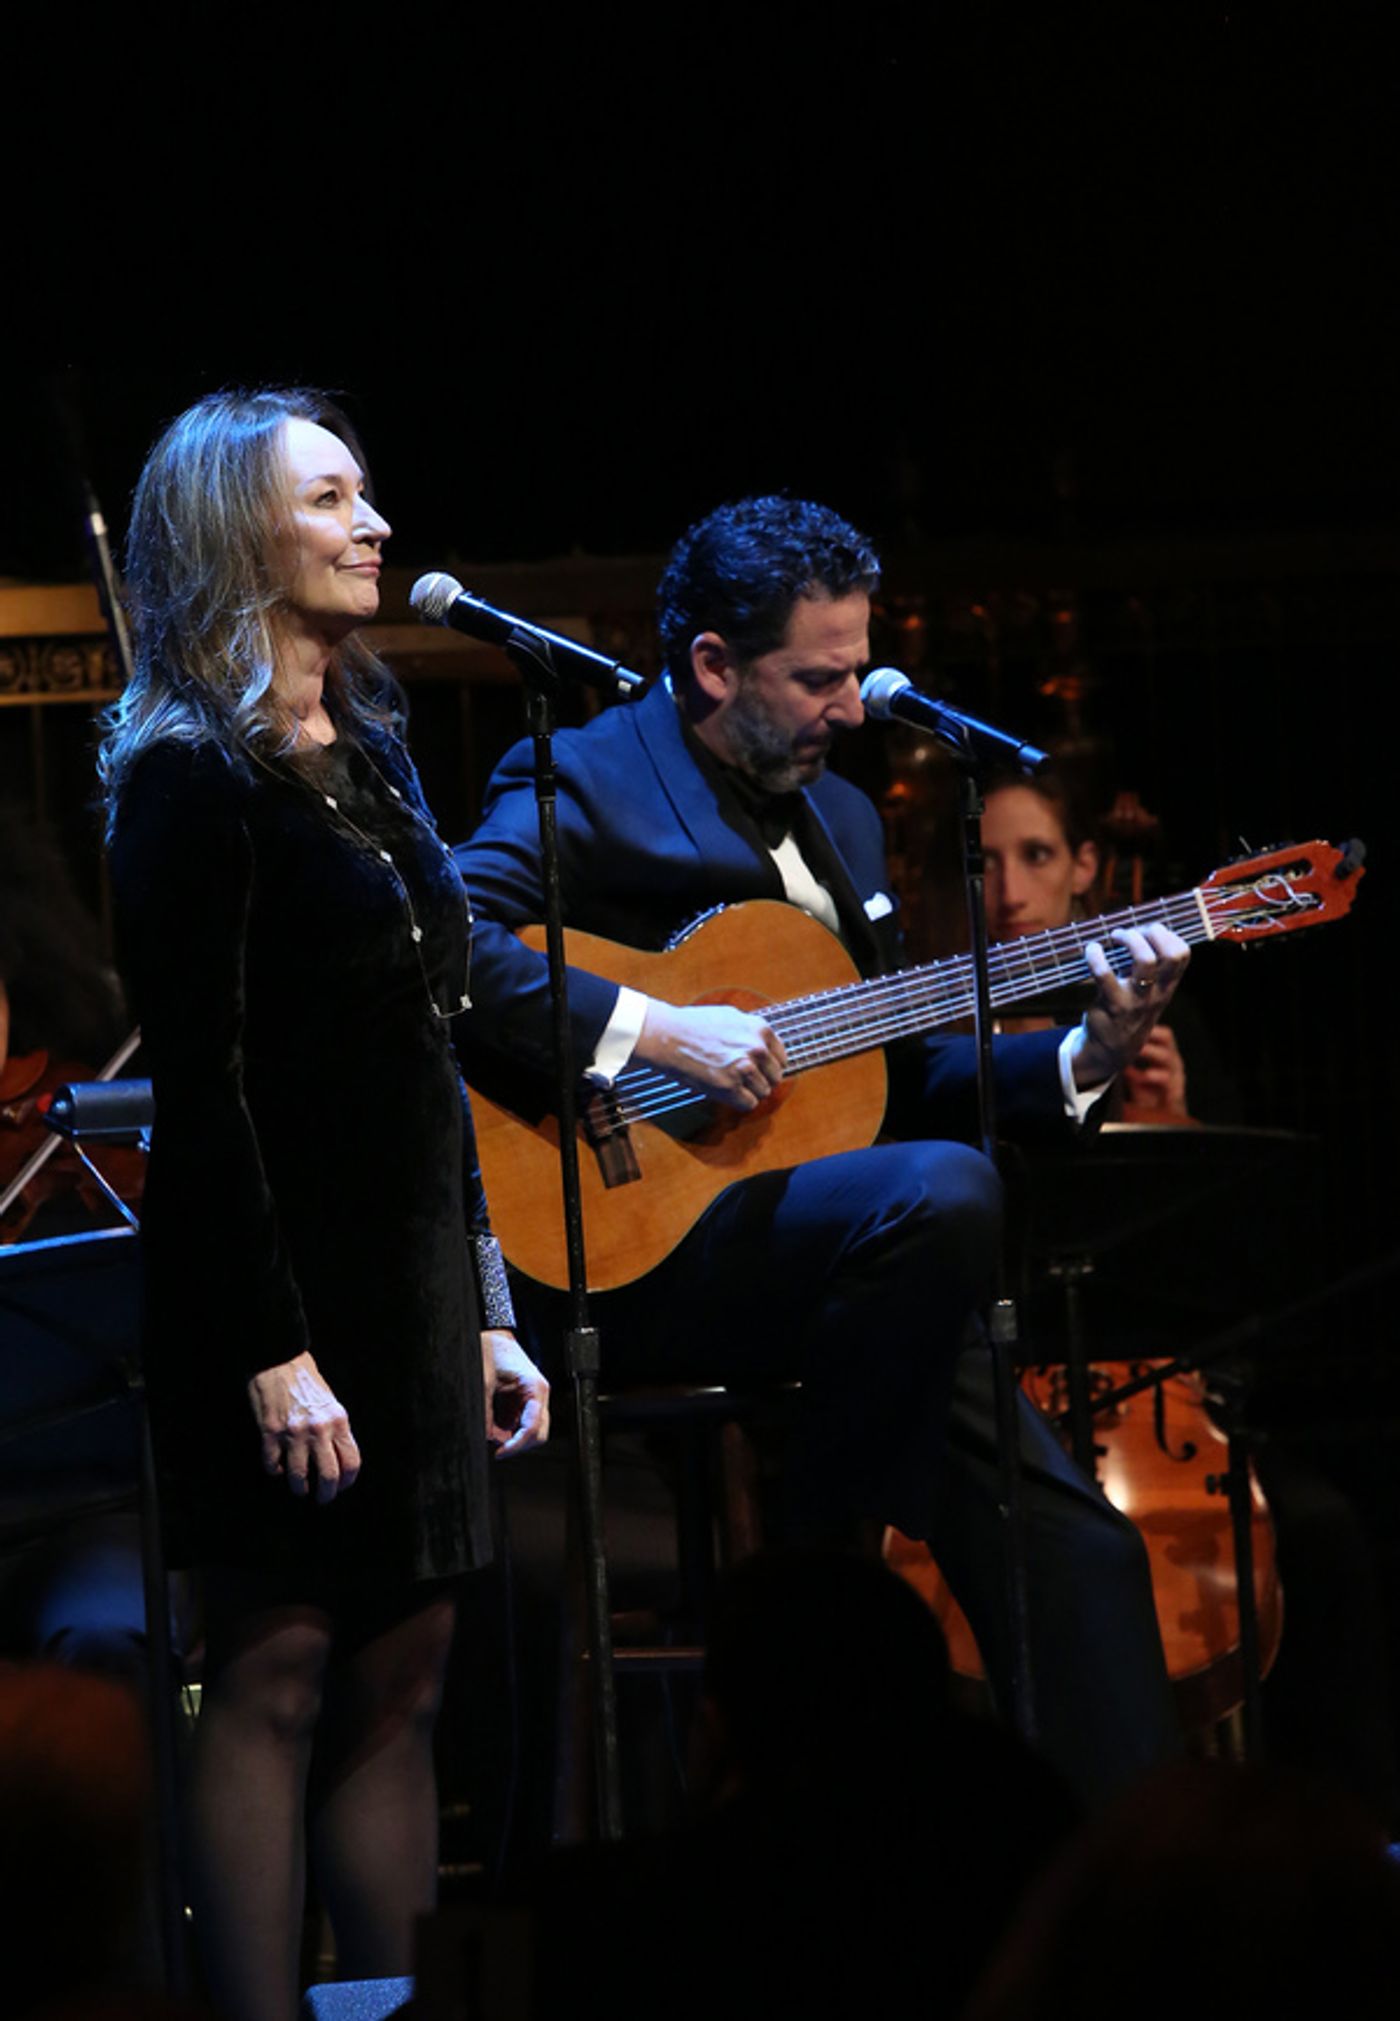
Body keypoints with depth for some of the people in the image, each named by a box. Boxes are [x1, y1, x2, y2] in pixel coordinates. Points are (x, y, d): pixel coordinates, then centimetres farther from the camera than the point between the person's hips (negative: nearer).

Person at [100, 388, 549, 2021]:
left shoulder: (366, 754, 15)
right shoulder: (195, 776, -10)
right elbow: (201, 1086, -15)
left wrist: (486, 1316, 16)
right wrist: (273, 1350, -20)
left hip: (410, 1280, 8)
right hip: (276, 1285, -8)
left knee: (398, 1677, 7)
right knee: (275, 1674, -5)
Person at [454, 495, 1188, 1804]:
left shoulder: (837, 817, 22)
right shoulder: (582, 785, -4)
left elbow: (899, 1083, 22)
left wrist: (1082, 1057, 7)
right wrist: (652, 1030, -26)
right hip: (623, 1246, -8)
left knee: (1076, 1545, -3)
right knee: (944, 1193, -33)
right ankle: (804, 1584, -17)